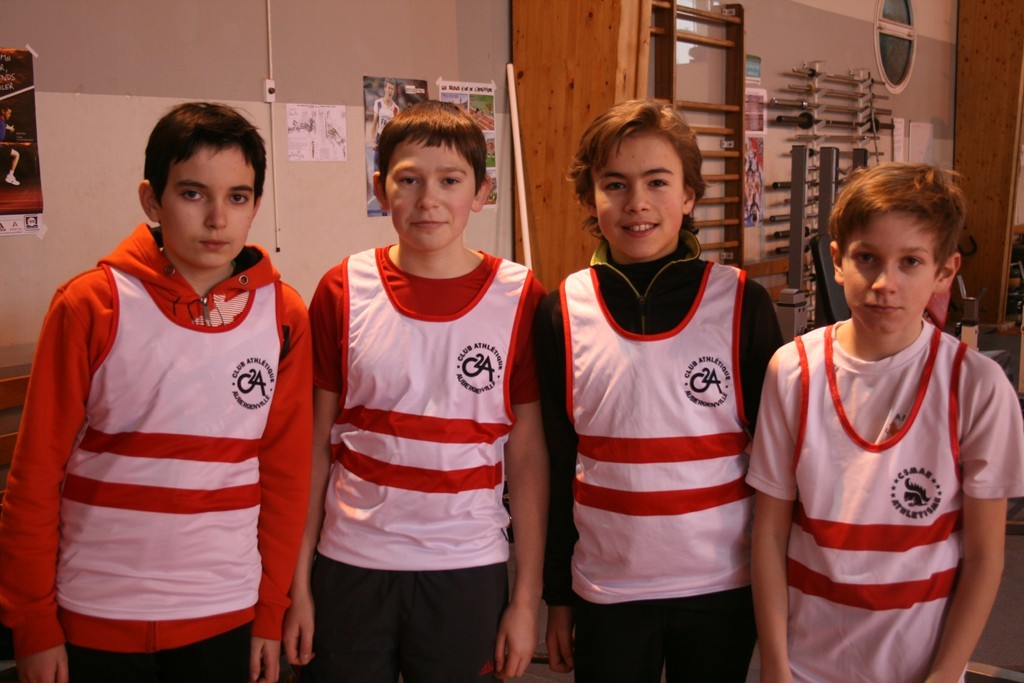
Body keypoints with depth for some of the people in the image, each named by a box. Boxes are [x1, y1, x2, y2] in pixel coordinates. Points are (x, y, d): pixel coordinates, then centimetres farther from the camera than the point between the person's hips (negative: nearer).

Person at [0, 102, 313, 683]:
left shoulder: (284, 315, -3)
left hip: (226, 615, 1)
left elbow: (286, 471, 2)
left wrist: (271, 613, 3)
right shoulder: (91, 306, -9)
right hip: (95, 618, -1)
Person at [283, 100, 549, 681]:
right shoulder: (343, 291, -3)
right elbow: (315, 446, 1)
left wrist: (527, 596, -1)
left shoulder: (519, 298, -6)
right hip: (351, 567, 1)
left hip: (468, 572, 0)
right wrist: (299, 584, 2)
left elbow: (527, 457, -2)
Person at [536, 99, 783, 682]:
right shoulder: (563, 315, -3)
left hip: (723, 588, 0)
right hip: (606, 591, 1)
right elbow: (556, 465, 3)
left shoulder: (744, 305, -7)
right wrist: (557, 596, 6)